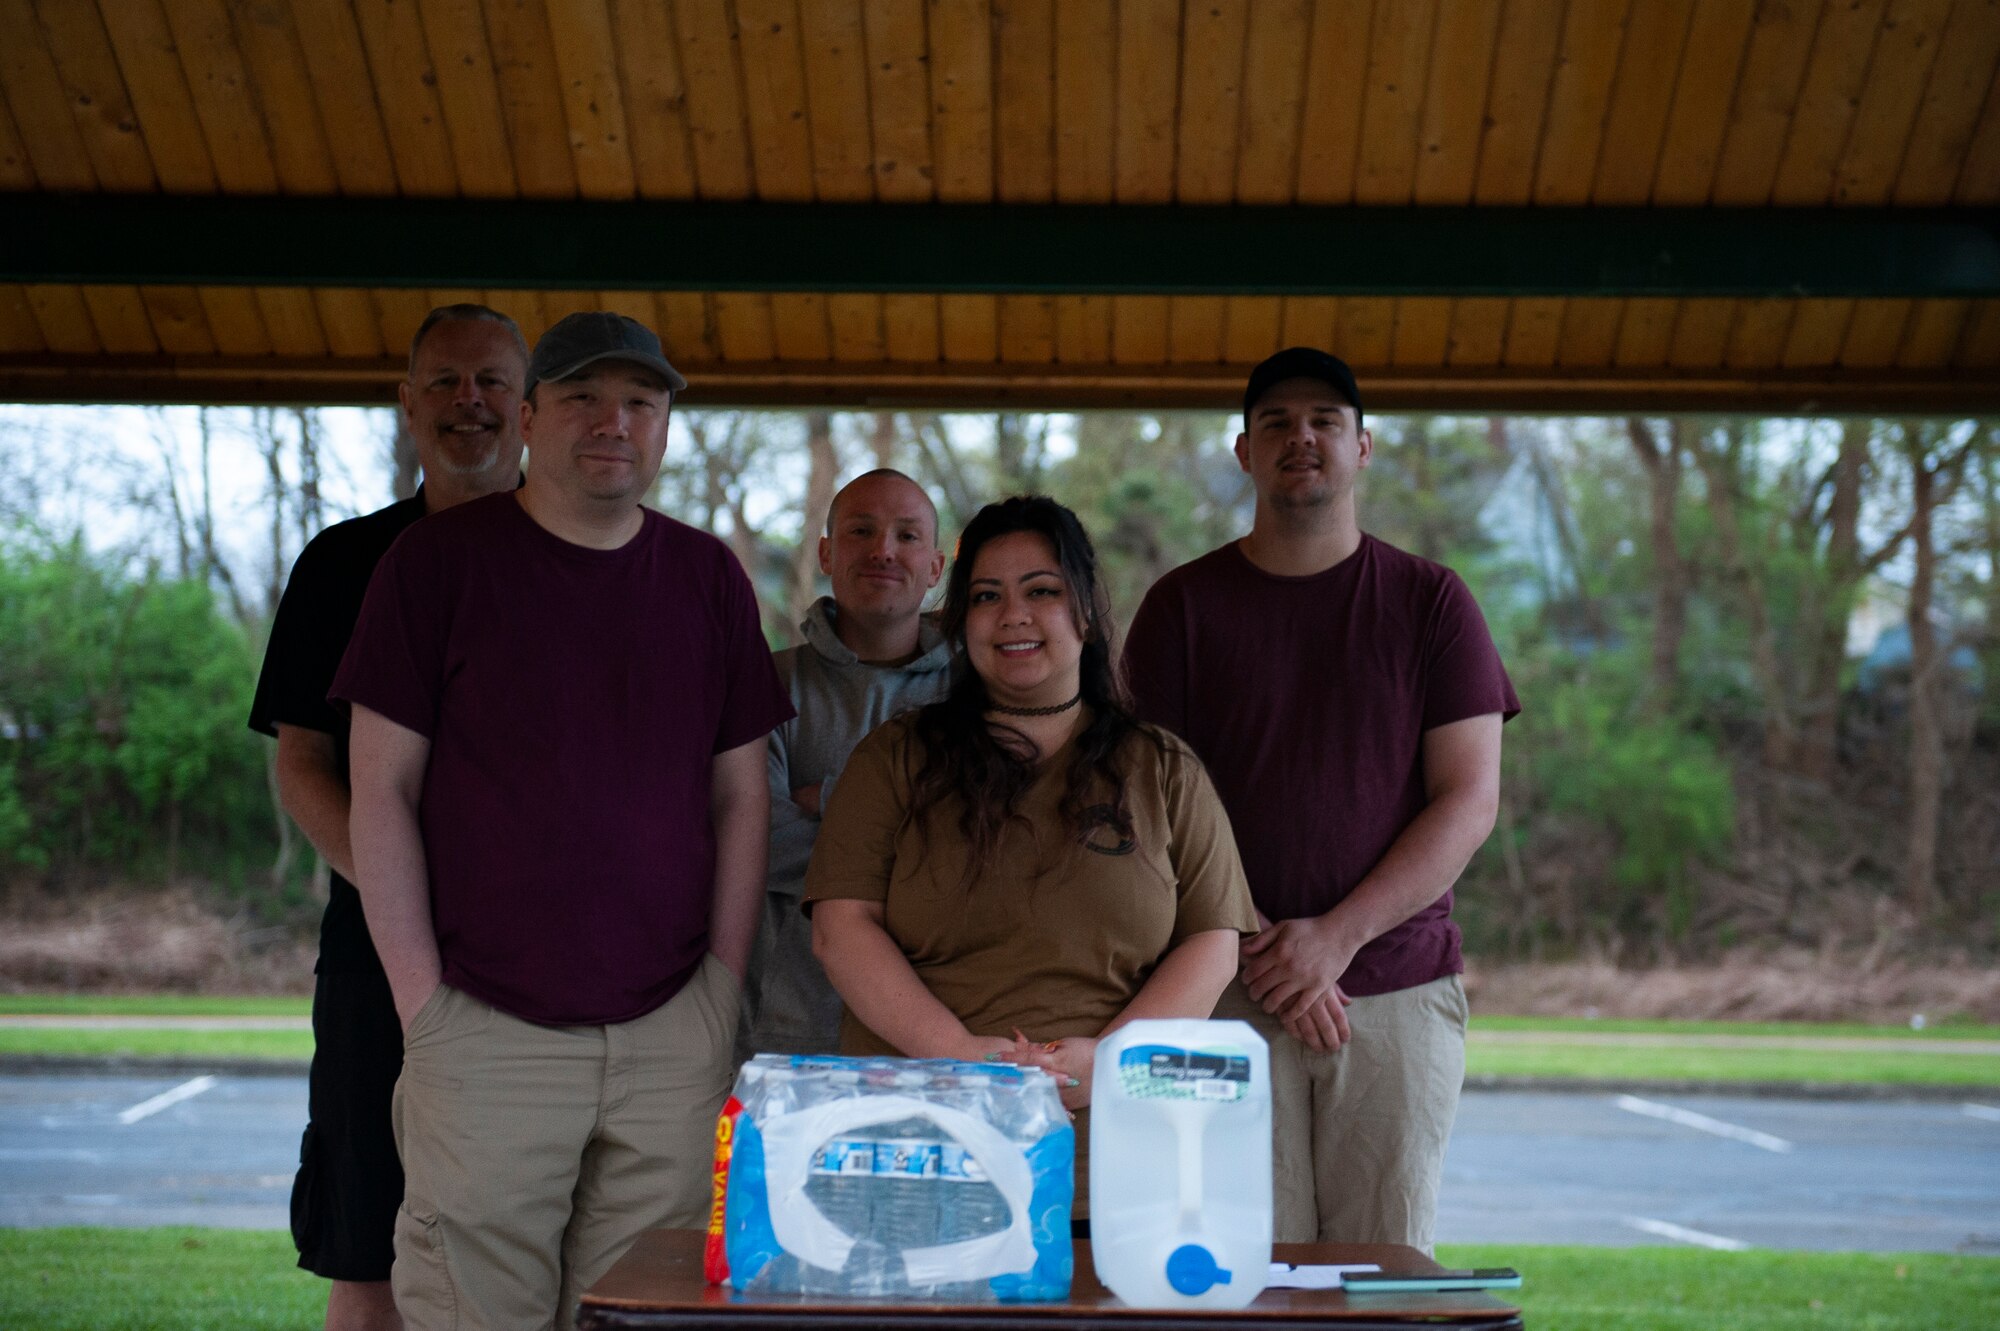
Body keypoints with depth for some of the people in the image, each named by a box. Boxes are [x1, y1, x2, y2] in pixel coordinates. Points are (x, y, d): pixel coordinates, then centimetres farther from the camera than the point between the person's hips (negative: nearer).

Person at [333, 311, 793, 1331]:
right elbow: (381, 793, 0)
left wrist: (724, 981, 5)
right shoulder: (441, 560, 1)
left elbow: (741, 797, 14)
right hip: (485, 1027, -3)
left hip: (672, 1034, 3)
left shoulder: (709, 578, 11)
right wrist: (420, 995, -6)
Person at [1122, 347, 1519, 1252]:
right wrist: (1256, 947, -9)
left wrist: (1338, 935, -10)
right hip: (1232, 993, 0)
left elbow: (1469, 801, 1)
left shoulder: (1430, 602, 8)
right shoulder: (1183, 606, 8)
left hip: (1400, 986, 1)